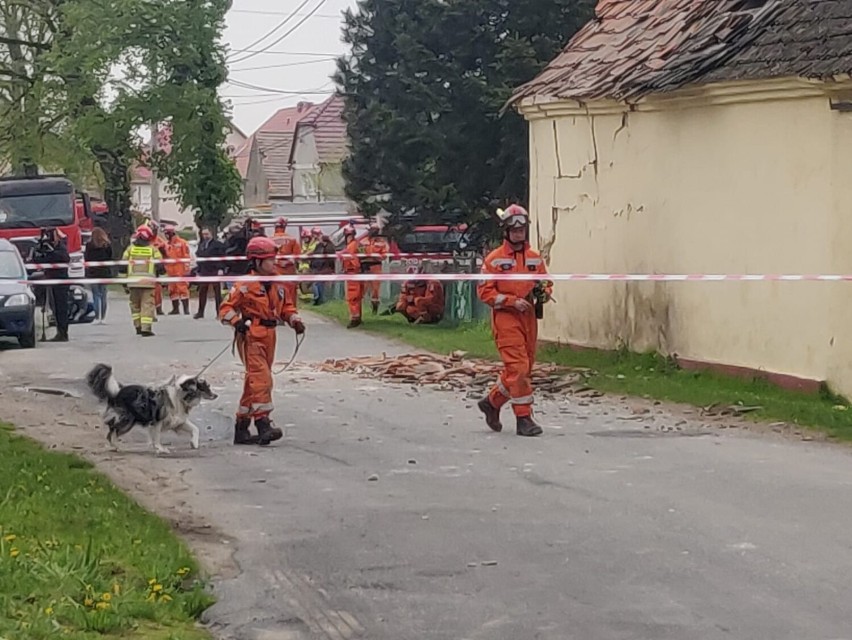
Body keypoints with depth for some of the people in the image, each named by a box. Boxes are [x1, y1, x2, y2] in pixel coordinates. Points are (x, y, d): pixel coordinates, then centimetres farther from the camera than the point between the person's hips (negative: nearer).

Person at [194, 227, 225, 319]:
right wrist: (198, 271, 17)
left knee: (217, 293, -2)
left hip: (215, 272, -6)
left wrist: (221, 269, -20)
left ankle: (219, 313, 1)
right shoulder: (201, 246, 18)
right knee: (202, 293, 8)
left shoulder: (217, 245, -4)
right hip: (204, 272, 6)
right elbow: (199, 259, 22)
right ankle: (200, 312, 17)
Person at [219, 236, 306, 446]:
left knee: (254, 382, 12)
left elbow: (286, 307, 22)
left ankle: (241, 429, 20)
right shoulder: (245, 286, -9)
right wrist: (237, 321, -26)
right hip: (251, 337, -8)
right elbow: (226, 308, -8)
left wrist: (295, 320, 3)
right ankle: (263, 423, -23)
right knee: (261, 378, -19)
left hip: (269, 337, 8)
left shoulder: (277, 285, 12)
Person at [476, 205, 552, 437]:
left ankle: (492, 402, 30)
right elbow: (484, 291, -7)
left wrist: (545, 292, -3)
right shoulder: (494, 259, -5)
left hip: (528, 317, 6)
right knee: (518, 366, -13)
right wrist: (512, 301, -16)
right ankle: (524, 418, -7)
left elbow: (545, 283, 21)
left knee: (525, 367, 11)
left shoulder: (535, 259, 11)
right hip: (505, 317, -6)